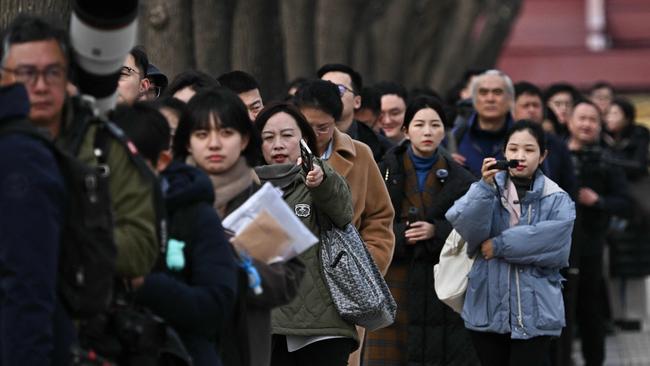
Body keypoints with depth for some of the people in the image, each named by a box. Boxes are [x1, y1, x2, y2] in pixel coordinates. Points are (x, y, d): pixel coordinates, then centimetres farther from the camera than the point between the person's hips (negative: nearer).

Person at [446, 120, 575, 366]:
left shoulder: (557, 200, 3)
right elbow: (466, 226, -10)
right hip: (487, 308, 2)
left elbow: (556, 243, -15)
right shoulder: (484, 189, 8)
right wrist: (486, 187, -24)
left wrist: (500, 246, -12)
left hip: (535, 312, -2)